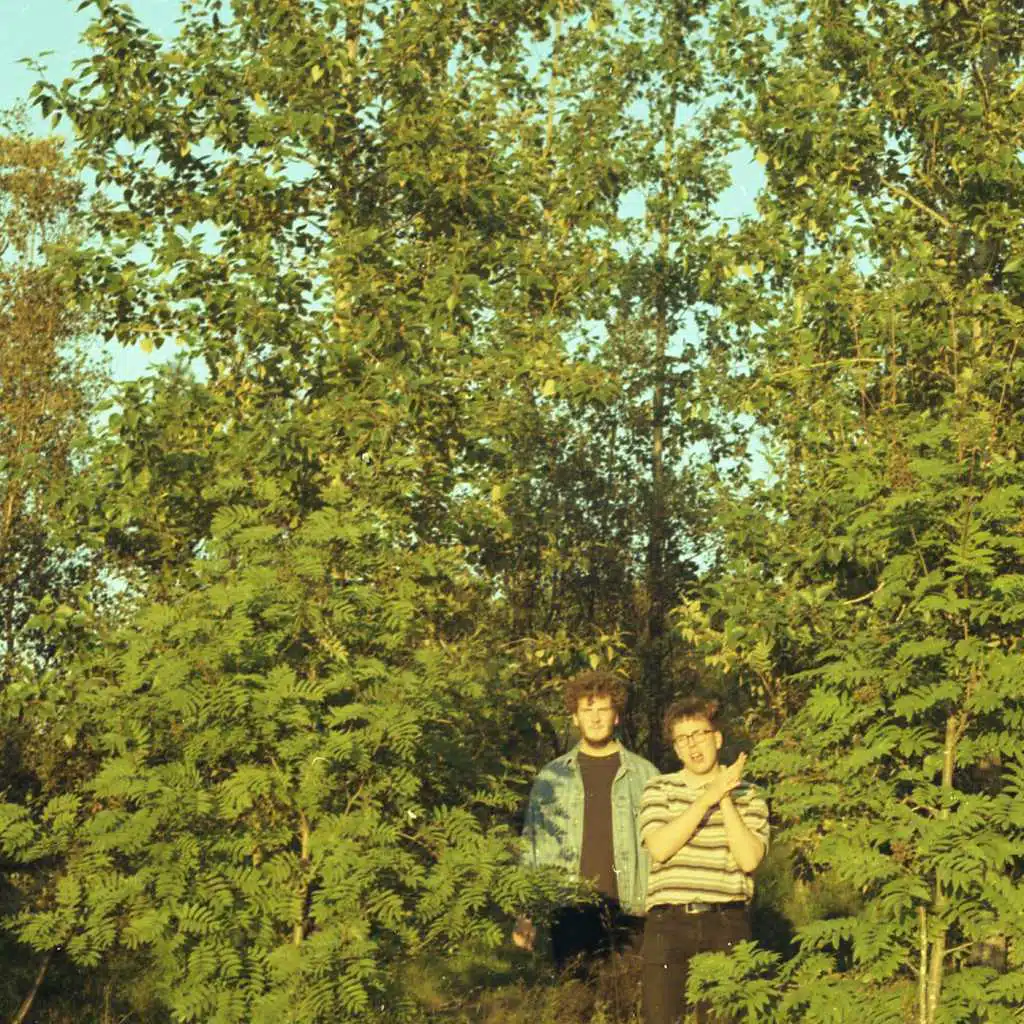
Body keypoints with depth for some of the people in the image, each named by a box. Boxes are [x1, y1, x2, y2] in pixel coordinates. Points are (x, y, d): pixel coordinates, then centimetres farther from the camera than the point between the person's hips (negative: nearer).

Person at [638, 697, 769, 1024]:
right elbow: (659, 848, -8)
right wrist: (708, 798, -10)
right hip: (668, 924, 0)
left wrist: (726, 801, -8)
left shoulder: (748, 796, 9)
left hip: (726, 926, 0)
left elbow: (749, 859, -5)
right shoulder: (659, 790, 10)